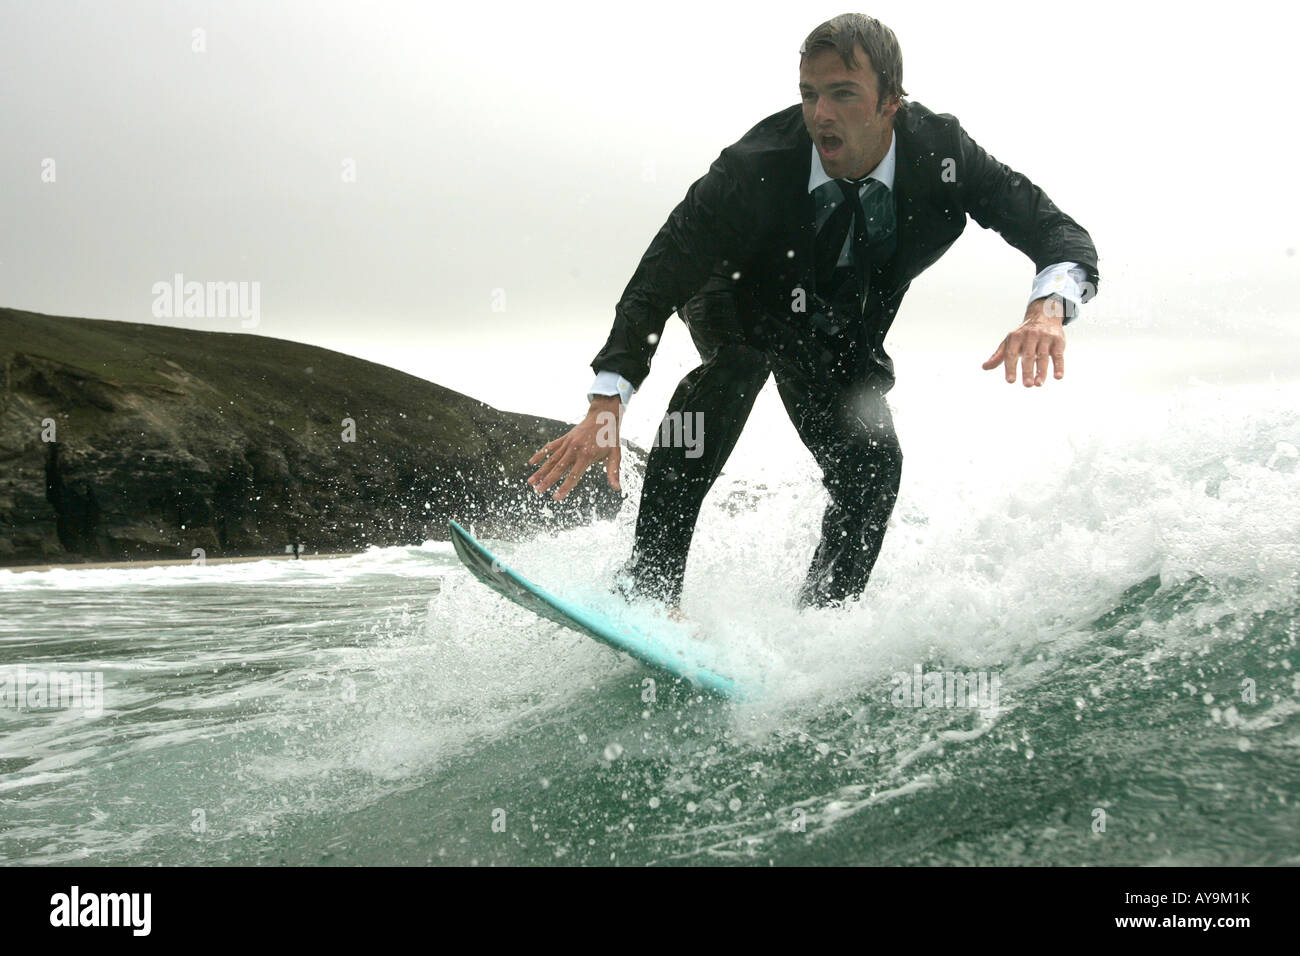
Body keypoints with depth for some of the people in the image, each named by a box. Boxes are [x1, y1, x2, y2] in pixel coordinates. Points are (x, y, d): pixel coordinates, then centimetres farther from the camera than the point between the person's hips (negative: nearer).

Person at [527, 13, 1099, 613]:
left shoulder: (942, 154, -26)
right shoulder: (755, 168, -33)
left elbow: (1063, 236, -23)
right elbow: (659, 280, -32)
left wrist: (1048, 311, -46)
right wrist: (606, 405, -43)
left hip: (841, 339, 3)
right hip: (736, 306, -3)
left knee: (873, 458, -20)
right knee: (734, 360, -36)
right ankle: (648, 579, -38)